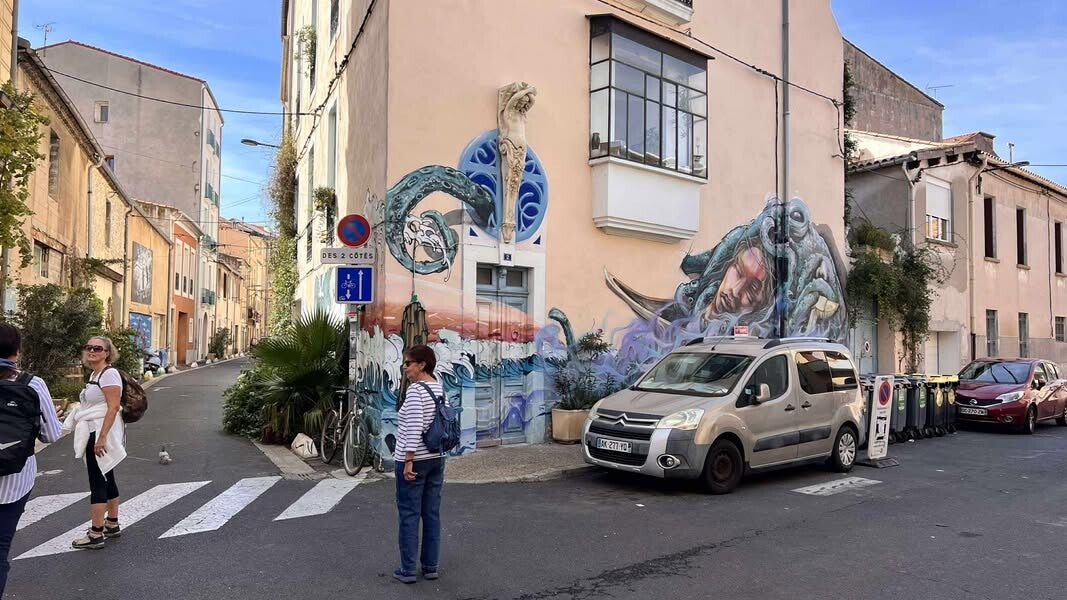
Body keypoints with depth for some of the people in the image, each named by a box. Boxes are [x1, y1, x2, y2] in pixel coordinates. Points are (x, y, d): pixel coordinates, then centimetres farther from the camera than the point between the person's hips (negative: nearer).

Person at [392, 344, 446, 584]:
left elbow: (414, 428, -23)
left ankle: (408, 570, 9)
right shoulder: (440, 389, 8)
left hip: (414, 460, -7)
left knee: (409, 515, 2)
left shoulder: (416, 390, -16)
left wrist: (408, 460, -20)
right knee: (432, 514, 11)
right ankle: (431, 567, 19)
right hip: (437, 459, 7)